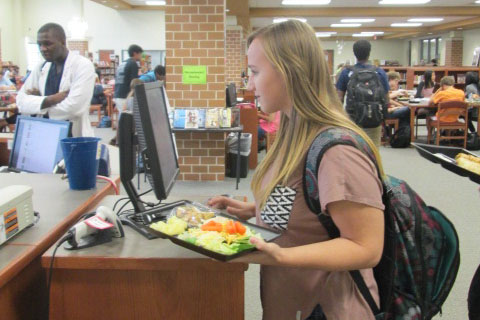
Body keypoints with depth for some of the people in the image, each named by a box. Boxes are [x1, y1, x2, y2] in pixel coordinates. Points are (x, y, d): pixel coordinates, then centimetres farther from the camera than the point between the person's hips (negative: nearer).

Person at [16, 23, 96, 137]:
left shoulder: (83, 65, -10)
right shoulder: (40, 68, 8)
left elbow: (74, 107, -20)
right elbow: (21, 101, 0)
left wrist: (38, 100, -6)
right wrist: (51, 99, -17)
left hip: (75, 136, -5)